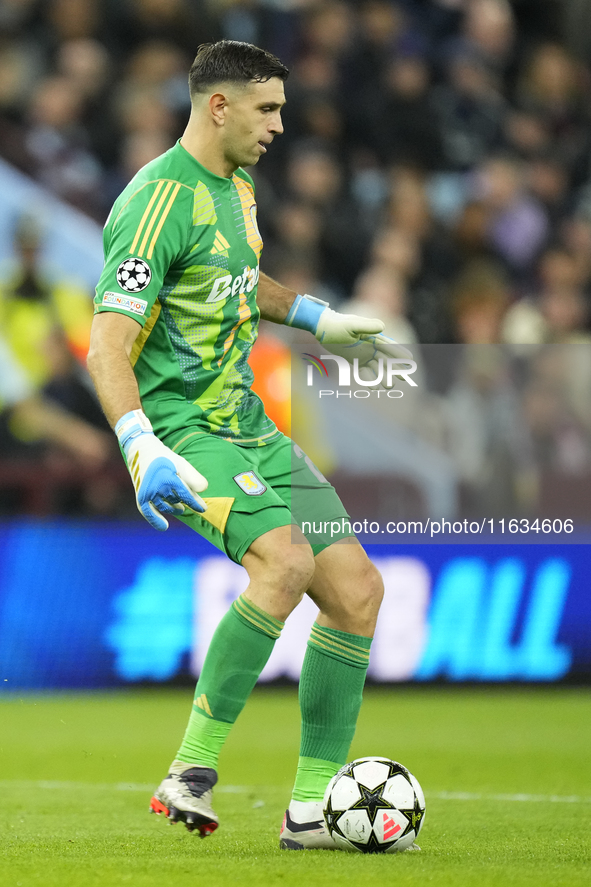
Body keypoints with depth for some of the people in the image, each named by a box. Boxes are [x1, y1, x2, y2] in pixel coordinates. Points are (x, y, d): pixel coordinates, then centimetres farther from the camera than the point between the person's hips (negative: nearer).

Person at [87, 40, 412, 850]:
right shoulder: (158, 202, -17)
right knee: (285, 560, -31)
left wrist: (320, 320, 36)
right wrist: (143, 453, -34)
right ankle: (191, 774, -22)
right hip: (182, 428, -9)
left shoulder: (236, 187, 13)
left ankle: (312, 807, 8)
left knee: (357, 588, 0)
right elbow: (108, 347, -23)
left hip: (247, 425, 9)